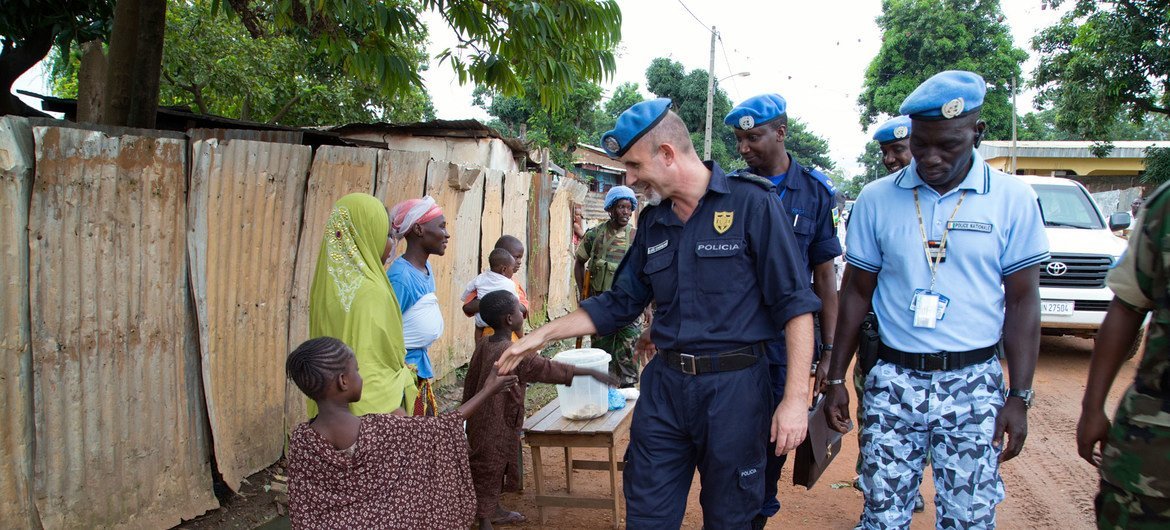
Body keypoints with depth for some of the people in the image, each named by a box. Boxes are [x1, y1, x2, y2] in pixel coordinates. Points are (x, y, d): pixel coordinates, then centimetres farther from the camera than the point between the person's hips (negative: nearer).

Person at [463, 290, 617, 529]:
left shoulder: (484, 344, 0)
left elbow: (470, 383, 8)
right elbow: (548, 369, -23)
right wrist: (591, 372, -18)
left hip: (483, 419, 9)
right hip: (494, 425, -9)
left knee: (494, 469, 23)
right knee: (487, 472, 4)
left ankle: (494, 510, 38)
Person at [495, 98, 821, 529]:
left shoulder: (751, 203, -8)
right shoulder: (653, 223, 10)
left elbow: (795, 303, -10)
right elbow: (620, 304, 18)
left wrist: (796, 397, -16)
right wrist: (541, 336, 13)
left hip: (733, 387, -5)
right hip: (664, 386, 5)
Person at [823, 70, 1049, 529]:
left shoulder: (1012, 199, -2)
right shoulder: (877, 198, 1)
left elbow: (1022, 302, 1)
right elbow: (857, 293, 7)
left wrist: (1019, 397, -3)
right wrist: (836, 379, 5)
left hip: (973, 384, -1)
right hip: (893, 380, 1)